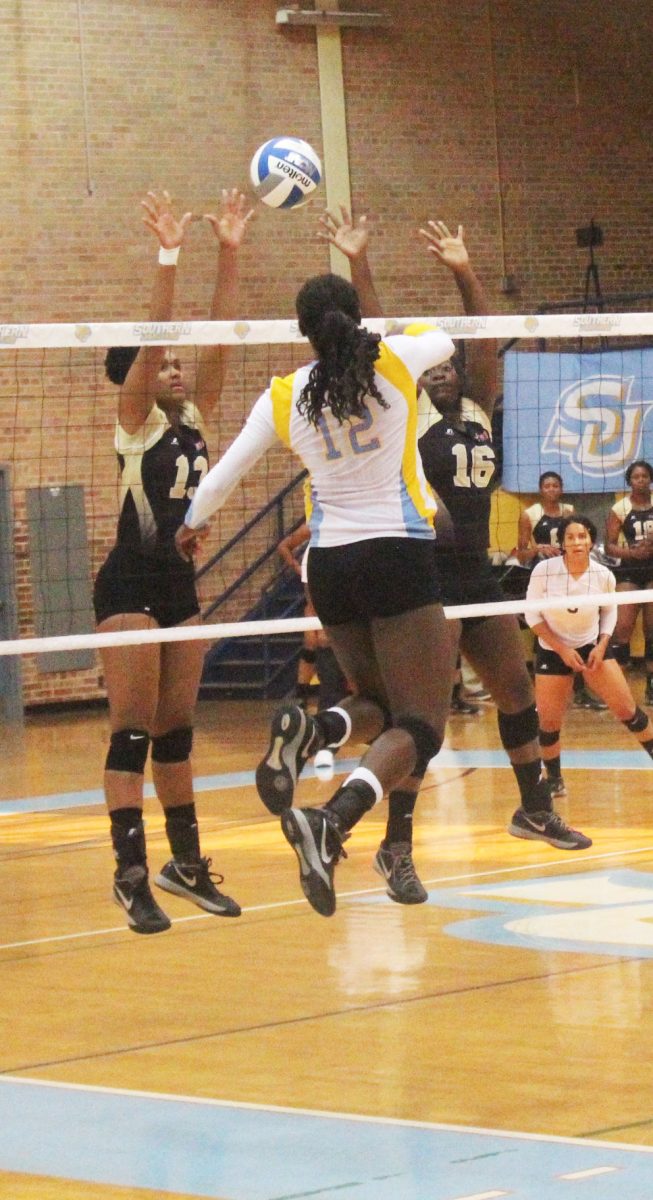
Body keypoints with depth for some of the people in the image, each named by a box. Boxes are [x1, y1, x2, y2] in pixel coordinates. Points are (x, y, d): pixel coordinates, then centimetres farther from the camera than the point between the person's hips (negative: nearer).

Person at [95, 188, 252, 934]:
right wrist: (167, 257, -30)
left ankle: (186, 863, 16)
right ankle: (130, 873, -11)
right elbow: (151, 339, -21)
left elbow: (218, 338, 1)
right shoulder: (135, 423, -8)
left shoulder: (193, 417, 8)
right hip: (129, 586, -7)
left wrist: (229, 253, -6)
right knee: (133, 731, -9)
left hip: (178, 584, 7)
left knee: (177, 730, 11)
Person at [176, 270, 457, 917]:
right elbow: (443, 340, 21)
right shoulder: (395, 359, -3)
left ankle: (312, 730, -13)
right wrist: (369, 337, 39)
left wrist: (191, 524, 32)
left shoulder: (283, 397, 1)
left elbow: (224, 473, 12)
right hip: (398, 554, -4)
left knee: (377, 704, 23)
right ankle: (332, 820, -34)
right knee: (418, 729, -6)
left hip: (330, 566, 4)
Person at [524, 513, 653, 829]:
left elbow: (609, 611, 2)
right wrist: (562, 650, -17)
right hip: (553, 649, -1)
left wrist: (602, 645, -12)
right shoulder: (544, 571, -22)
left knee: (627, 709, -6)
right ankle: (555, 780, 19)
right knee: (548, 722, -3)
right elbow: (532, 614, -11)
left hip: (593, 646, 1)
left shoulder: (604, 576, -17)